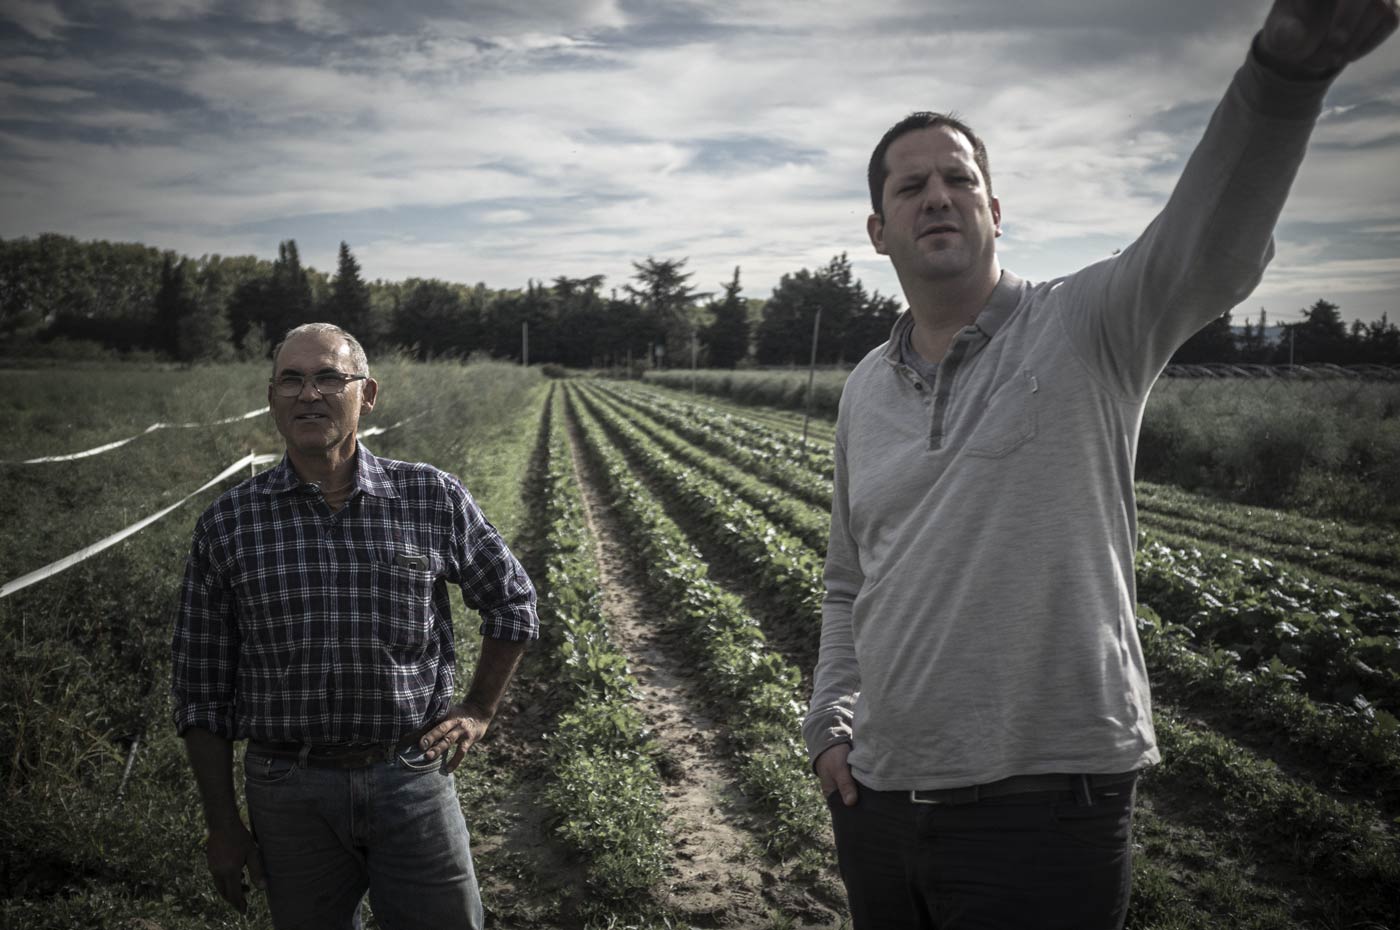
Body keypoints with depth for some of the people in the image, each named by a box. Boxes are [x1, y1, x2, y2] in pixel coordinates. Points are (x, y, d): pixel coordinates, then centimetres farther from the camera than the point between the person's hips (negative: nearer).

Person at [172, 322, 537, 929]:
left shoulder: (432, 498, -3)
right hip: (291, 794, 1)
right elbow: (201, 690, 4)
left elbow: (513, 604, 13)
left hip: (414, 778, 0)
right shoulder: (227, 525, -2)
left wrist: (479, 711, 8)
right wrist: (223, 827, 4)